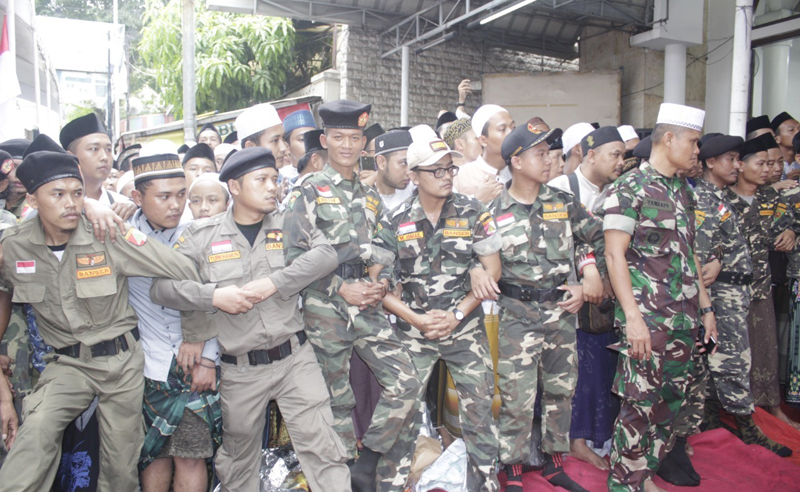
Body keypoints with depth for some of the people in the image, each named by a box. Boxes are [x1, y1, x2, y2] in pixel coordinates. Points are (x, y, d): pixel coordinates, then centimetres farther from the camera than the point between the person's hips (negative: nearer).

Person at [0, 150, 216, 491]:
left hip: (122, 359, -1)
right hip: (67, 364, 2)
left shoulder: (110, 237, -17)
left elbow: (183, 271, -14)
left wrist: (195, 335, -7)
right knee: (37, 430, -28)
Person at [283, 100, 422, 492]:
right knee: (337, 400, 7)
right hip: (325, 309, -5)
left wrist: (381, 282, 0)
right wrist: (342, 289, -15)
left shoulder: (370, 196, 14)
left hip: (368, 307, 5)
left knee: (405, 384, -2)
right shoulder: (308, 193, -3)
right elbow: (295, 257, -10)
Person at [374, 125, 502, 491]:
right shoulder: (395, 222, -4)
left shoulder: (473, 213, -3)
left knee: (479, 405, 4)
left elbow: (492, 270, -2)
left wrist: (457, 314, -10)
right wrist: (417, 320, -12)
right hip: (413, 331, 0)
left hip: (465, 328, 0)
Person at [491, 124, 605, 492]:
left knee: (560, 390, 14)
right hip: (517, 313, -4)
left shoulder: (563, 202, 4)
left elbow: (600, 241, 8)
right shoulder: (494, 211, -5)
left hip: (562, 310, 4)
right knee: (517, 397, 0)